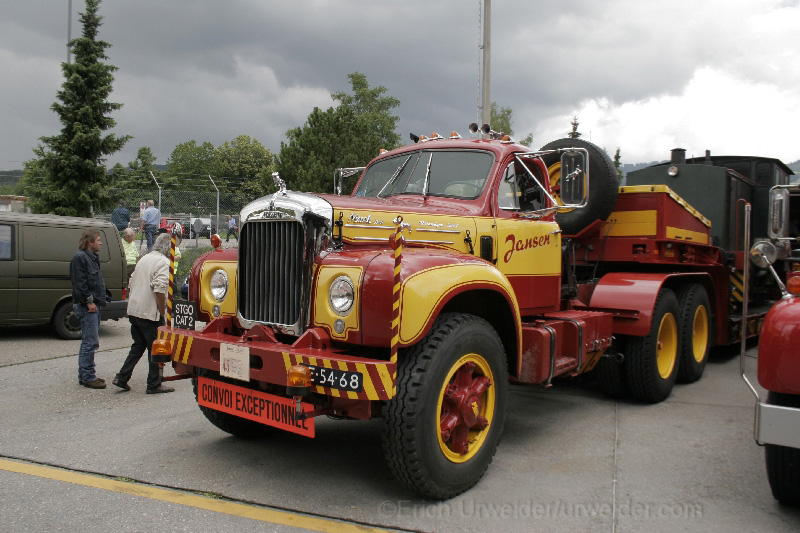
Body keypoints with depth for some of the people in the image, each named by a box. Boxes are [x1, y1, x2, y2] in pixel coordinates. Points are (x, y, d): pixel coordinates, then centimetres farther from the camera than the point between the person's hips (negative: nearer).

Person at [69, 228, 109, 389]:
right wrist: (89, 302, -19)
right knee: (90, 342, -9)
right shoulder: (79, 258, -13)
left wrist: (100, 299, 17)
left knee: (89, 342, 14)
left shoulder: (92, 257, 19)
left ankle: (85, 375, 22)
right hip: (86, 306, -11)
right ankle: (87, 377, -3)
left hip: (93, 305, 11)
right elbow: (79, 283, -20)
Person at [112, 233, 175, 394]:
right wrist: (163, 312, -15)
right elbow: (159, 289, -23)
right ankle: (154, 385, 7)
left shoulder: (144, 259, 16)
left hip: (133, 311, 9)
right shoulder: (163, 262, -12)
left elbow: (132, 283, 20)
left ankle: (122, 377, 15)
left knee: (138, 346, 19)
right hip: (150, 313, -8)